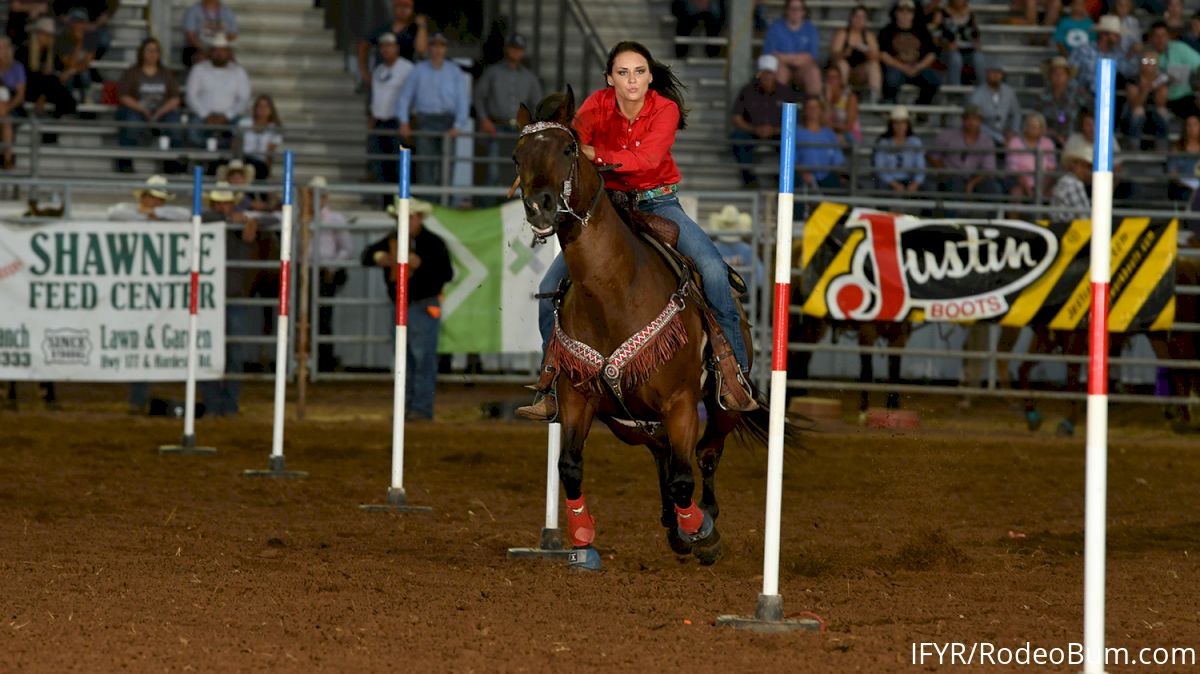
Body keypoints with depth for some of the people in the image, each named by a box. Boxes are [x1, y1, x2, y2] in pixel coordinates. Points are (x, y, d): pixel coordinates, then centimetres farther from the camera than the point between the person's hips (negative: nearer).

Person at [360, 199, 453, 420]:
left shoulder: (433, 242, -8)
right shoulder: (393, 240, 9)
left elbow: (447, 274, -15)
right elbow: (366, 256, 11)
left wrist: (421, 264, -25)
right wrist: (377, 257, -12)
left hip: (424, 307, -7)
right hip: (401, 307, 7)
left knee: (423, 358, -9)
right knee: (405, 360, 12)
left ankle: (422, 408, -9)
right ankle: (408, 406, 19)